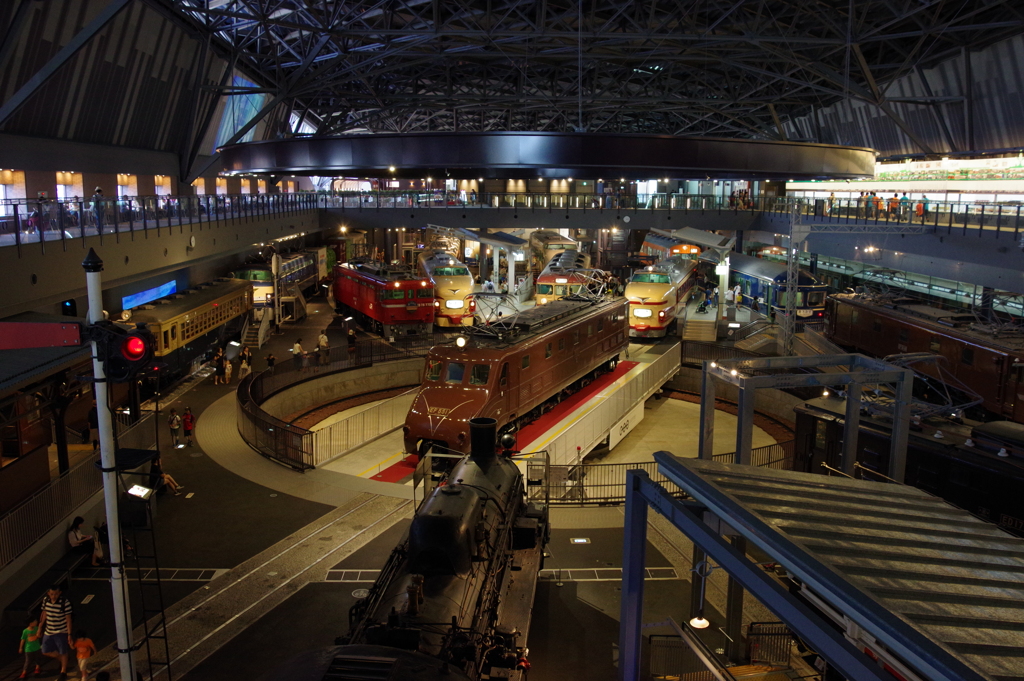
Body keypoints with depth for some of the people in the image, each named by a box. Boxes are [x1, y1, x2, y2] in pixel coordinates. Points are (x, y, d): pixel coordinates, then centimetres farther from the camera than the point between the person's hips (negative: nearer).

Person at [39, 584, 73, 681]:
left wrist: (69, 635, -16)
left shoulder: (65, 602, -22)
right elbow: (44, 613, 9)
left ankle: (63, 673, 30)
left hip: (61, 632, -5)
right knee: (45, 651, 12)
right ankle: (62, 659, 40)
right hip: (48, 631, 5)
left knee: (63, 653, 8)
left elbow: (68, 619, -17)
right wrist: (40, 627, 16)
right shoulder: (45, 600, -8)